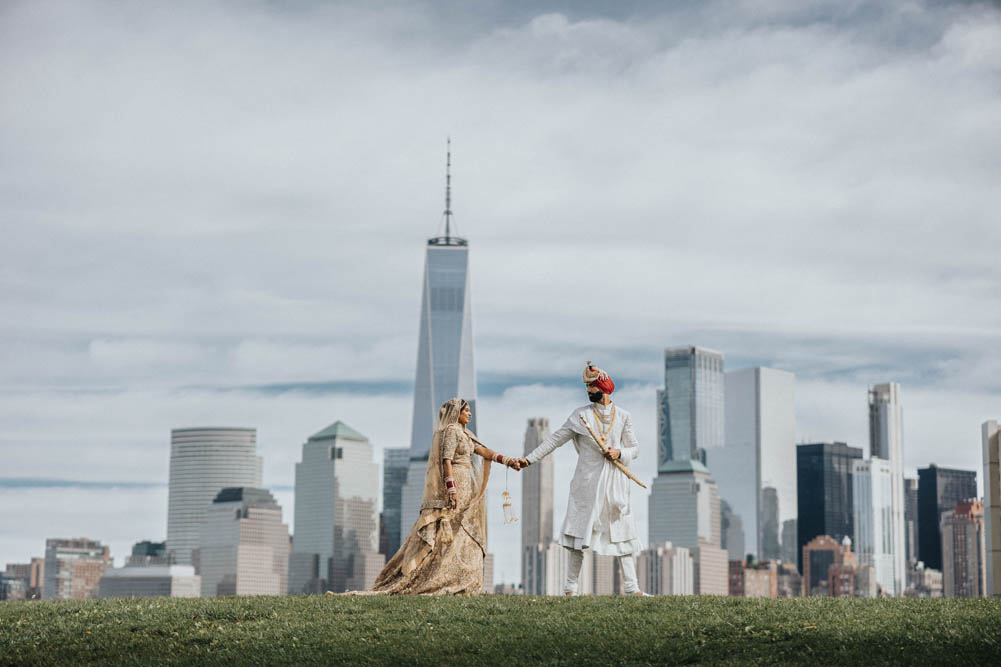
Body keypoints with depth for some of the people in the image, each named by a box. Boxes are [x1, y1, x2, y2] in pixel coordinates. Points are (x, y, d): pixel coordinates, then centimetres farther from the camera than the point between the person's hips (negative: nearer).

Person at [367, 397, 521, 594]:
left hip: (462, 486, 10)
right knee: (455, 532, -11)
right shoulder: (451, 431, -9)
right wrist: (452, 489, -24)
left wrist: (509, 461, 10)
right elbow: (446, 460, -17)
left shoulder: (463, 433, 21)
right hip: (456, 484, -10)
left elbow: (484, 452, 19)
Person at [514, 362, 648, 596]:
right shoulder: (581, 415, 3)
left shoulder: (623, 417, 7)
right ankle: (570, 588, 1)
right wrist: (529, 458, -7)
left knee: (623, 531, 0)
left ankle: (631, 587, 2)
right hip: (587, 482, -2)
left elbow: (634, 449, 13)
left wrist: (619, 452, -10)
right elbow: (556, 439, 1)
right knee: (580, 532, -3)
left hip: (615, 482, 2)